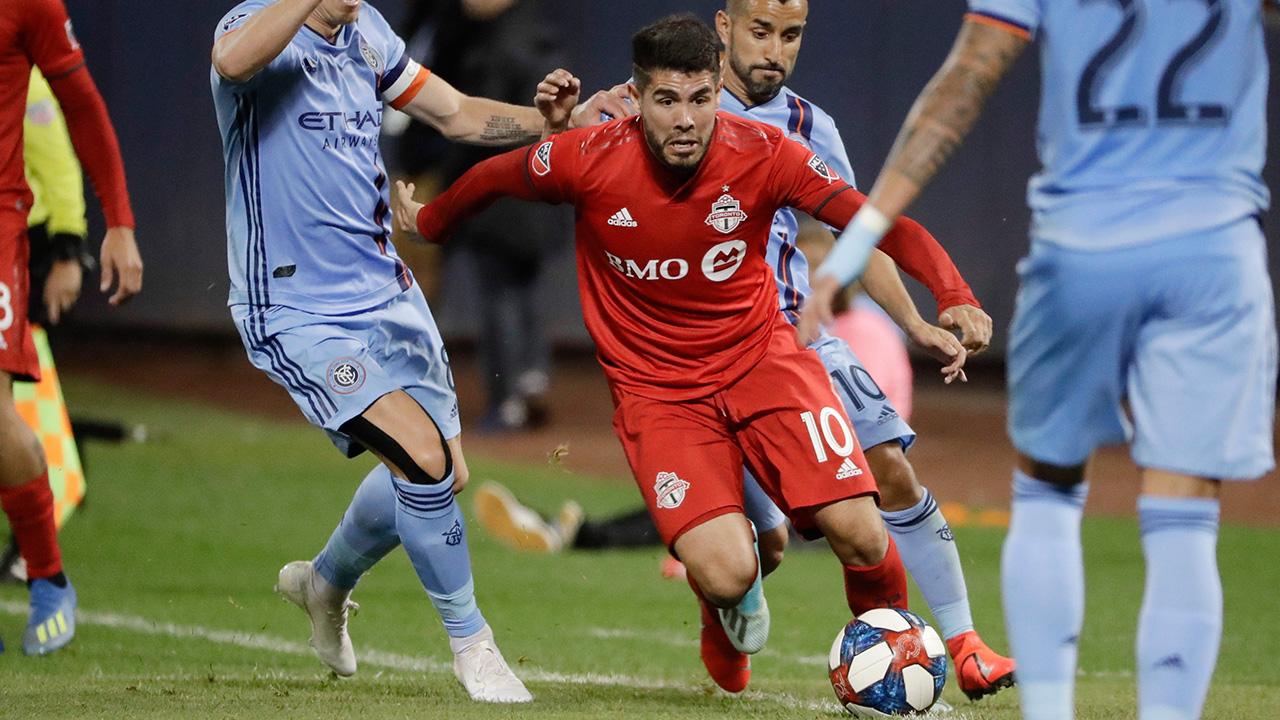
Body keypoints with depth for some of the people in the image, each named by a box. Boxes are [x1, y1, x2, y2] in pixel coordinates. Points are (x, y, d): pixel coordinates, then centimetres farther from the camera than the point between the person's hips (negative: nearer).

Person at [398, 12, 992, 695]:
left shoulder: (761, 153, -15)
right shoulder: (588, 160, -16)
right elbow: (492, 178, 5)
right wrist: (429, 223, 24)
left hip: (761, 357, 1)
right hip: (654, 386, -1)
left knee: (860, 535, -18)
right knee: (726, 574, -21)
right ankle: (728, 620, 21)